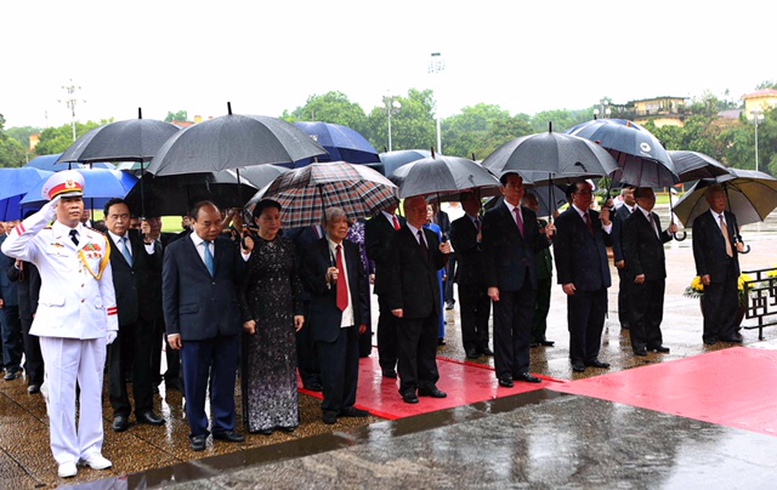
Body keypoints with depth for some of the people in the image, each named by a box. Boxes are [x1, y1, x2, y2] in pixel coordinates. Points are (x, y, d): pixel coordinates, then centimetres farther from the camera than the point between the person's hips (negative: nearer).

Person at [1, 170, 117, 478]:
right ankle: (66, 455, 12)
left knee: (93, 390, 9)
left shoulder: (98, 240, 11)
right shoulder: (42, 238, 0)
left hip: (94, 325, 3)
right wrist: (44, 216, -22)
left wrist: (111, 323, 9)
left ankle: (91, 449, 21)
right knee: (61, 393, 1)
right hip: (58, 326, -3)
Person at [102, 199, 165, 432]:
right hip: (116, 313, -4)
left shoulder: (141, 241, 9)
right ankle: (120, 411, 19)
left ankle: (144, 409, 20)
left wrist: (150, 244, -7)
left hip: (142, 312, 4)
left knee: (143, 363, 10)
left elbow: (158, 272, 2)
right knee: (117, 364, 8)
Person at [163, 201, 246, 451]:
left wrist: (246, 255, -7)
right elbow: (168, 292, 1)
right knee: (195, 383, 8)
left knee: (225, 381, 11)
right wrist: (172, 329, -1)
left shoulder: (228, 246, 8)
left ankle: (224, 426, 26)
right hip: (194, 327, -2)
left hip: (228, 326, 3)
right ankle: (198, 431, 23)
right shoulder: (176, 250, 1)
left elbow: (241, 280, 7)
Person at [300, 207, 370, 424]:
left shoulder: (353, 249, 11)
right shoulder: (314, 251, -3)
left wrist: (364, 317, 9)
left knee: (351, 365, 8)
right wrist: (326, 279, -23)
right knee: (332, 367, -3)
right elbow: (307, 284, -3)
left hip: (351, 319, 5)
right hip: (328, 320, -5)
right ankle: (330, 408, 13)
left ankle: (347, 405, 23)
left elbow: (362, 282, 13)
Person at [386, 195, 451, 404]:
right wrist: (396, 303, -15)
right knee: (408, 346, 1)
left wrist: (443, 253, -2)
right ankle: (408, 388, 10)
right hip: (410, 304, -7)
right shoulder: (399, 238, -7)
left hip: (431, 302, 7)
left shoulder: (431, 236, 14)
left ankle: (428, 384, 24)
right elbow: (393, 273, -10)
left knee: (429, 345, 13)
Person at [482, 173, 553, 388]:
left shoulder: (529, 215, 13)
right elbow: (489, 252, -9)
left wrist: (546, 237, -6)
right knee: (503, 328, 1)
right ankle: (504, 372, 9)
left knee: (524, 326, 12)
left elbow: (534, 247, 15)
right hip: (505, 281, -6)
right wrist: (492, 284, -14)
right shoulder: (493, 216, -5)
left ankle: (521, 368, 22)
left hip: (527, 279, 6)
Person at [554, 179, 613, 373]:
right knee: (578, 323, 2)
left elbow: (608, 242, 16)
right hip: (579, 282, -6)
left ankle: (591, 356, 23)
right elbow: (561, 252, -10)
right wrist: (565, 281, -14)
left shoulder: (597, 217, 13)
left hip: (599, 279, 6)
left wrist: (606, 224, -3)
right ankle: (577, 359, 14)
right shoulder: (565, 219, -6)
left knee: (597, 321, 12)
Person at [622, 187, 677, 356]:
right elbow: (630, 249, -14)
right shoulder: (633, 221, -12)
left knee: (655, 309, 15)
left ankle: (654, 341, 25)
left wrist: (669, 232, 5)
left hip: (657, 272, 8)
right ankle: (639, 344, 9)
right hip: (642, 275, -8)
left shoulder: (655, 217, 15)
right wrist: (637, 272, -18)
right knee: (639, 310, 1)